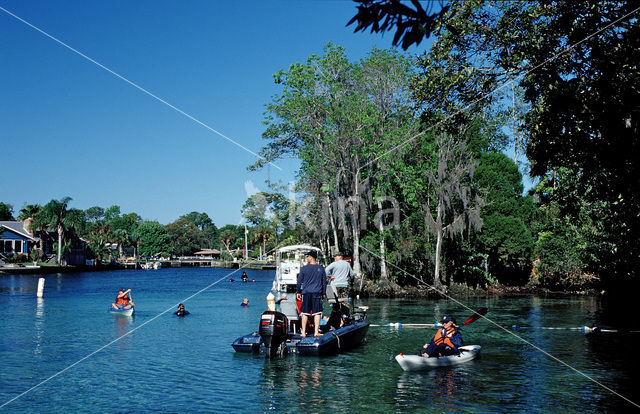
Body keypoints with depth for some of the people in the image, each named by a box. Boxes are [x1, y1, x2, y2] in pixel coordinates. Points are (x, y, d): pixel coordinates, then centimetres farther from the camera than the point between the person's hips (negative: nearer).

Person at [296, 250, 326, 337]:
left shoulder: (304, 268, -2)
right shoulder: (321, 269, 4)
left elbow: (299, 281, 3)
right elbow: (324, 282, 9)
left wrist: (298, 292, 13)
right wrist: (324, 293, 17)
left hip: (306, 293, 0)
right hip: (317, 293, 0)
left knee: (305, 313, 6)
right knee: (317, 313, 2)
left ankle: (303, 332, 8)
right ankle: (316, 332, -2)